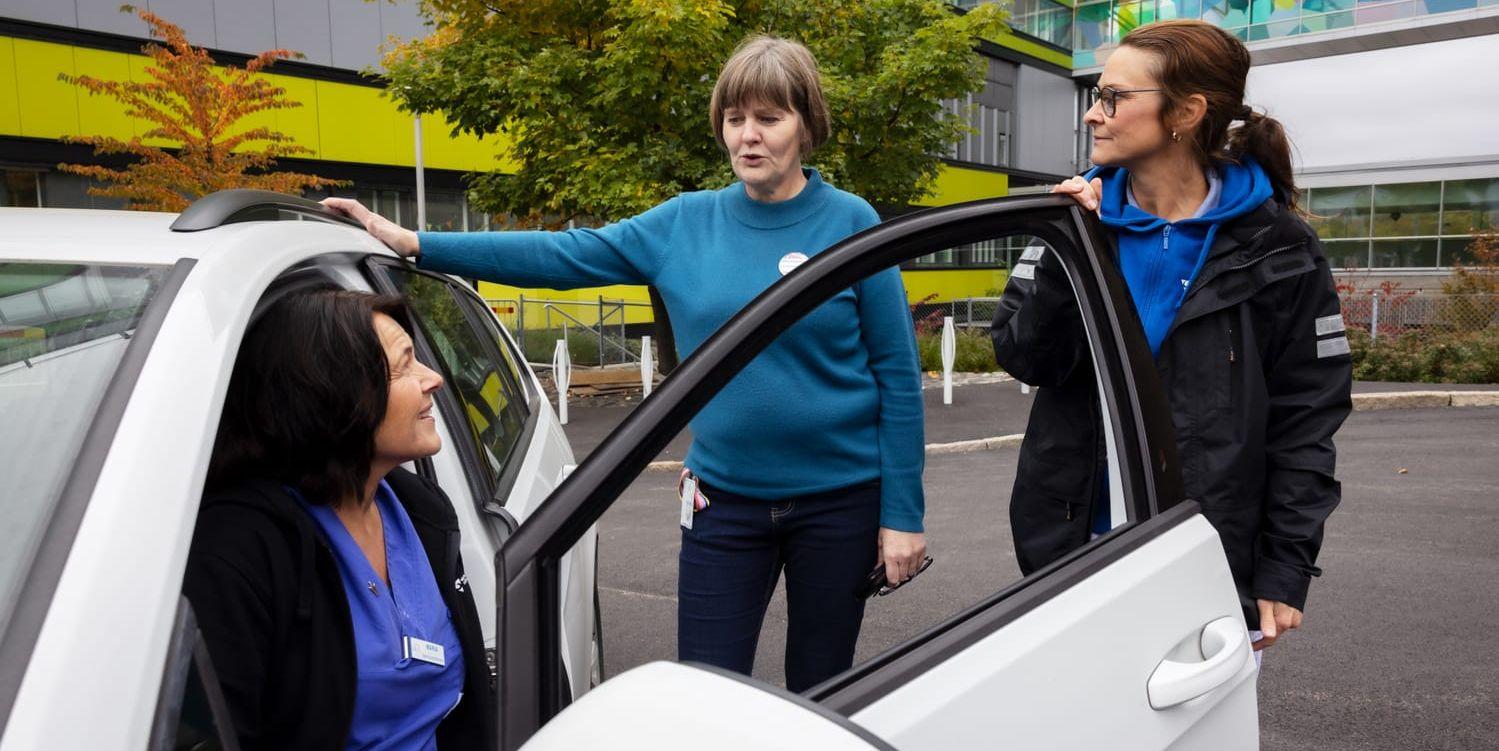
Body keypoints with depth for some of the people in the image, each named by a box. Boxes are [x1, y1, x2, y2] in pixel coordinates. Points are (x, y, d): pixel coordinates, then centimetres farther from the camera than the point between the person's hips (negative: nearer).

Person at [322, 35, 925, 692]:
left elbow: (897, 376, -6)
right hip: (725, 498, 2)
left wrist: (902, 514, -8)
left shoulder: (850, 223, -7)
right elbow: (564, 256, -1)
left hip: (839, 501, -2)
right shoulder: (685, 224, 1)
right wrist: (414, 244, -6)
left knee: (821, 694, 15)